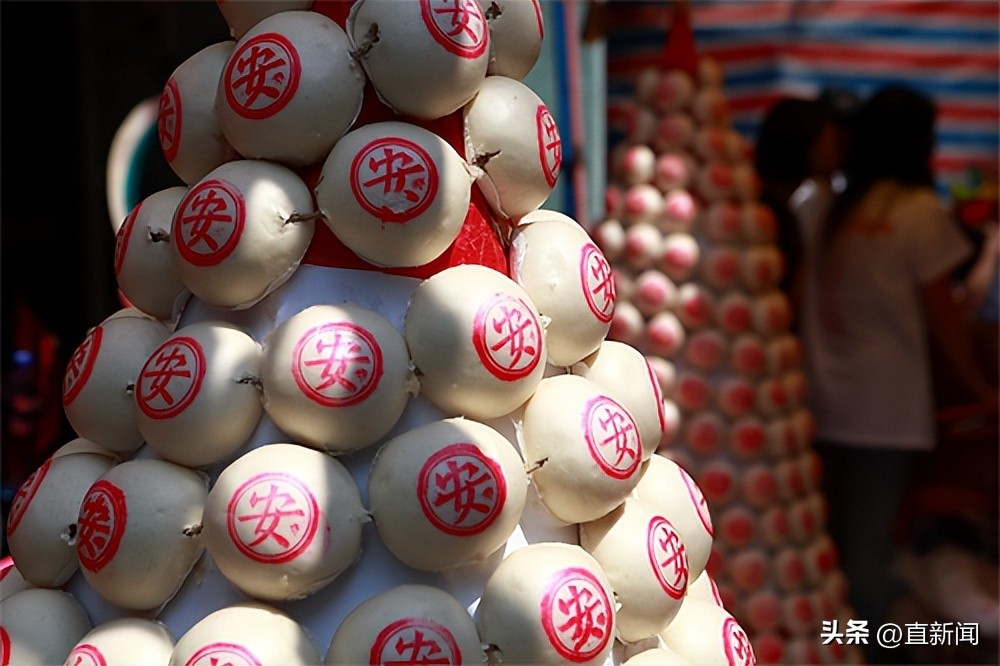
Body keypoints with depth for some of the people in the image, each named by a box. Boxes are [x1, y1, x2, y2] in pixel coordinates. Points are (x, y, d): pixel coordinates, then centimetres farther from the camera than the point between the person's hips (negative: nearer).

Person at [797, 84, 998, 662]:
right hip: (886, 405, -5)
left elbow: (809, 303, 7)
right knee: (871, 542, 2)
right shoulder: (921, 212, -7)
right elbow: (942, 316, -5)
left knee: (831, 539, 13)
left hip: (824, 399, 5)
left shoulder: (828, 209, 6)